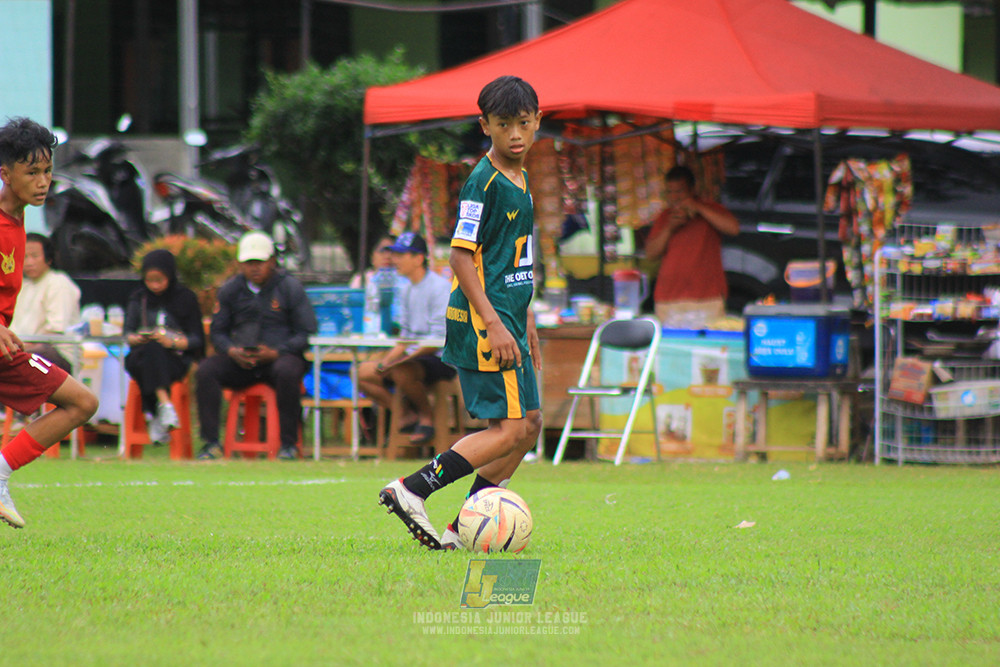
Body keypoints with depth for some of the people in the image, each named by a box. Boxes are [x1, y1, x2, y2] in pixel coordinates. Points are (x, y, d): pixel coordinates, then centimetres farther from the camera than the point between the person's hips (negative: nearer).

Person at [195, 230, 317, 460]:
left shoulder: (290, 288, 1)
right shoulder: (230, 290, 12)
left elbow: (306, 333, -2)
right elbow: (217, 331, 13)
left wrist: (276, 353, -17)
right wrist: (231, 351, -10)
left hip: (280, 355, -3)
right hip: (240, 361, 3)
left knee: (286, 371, -39)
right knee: (205, 370, -23)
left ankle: (288, 444, -28)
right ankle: (211, 443, -23)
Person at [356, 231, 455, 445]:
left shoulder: (440, 287, -12)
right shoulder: (408, 289, 16)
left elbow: (440, 339, -20)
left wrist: (407, 356, -27)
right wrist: (387, 360, 1)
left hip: (441, 360, -9)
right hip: (414, 355, 9)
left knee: (400, 371, -37)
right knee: (362, 372, 1)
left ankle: (427, 418, -11)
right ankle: (409, 417, 0)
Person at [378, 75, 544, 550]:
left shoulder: (519, 179, 15)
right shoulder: (483, 182, -14)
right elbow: (462, 257, -18)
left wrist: (526, 324, 25)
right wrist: (494, 324, -23)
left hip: (507, 320, 10)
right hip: (482, 321, -10)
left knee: (529, 422, 9)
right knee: (509, 429, -13)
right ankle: (410, 490, -13)